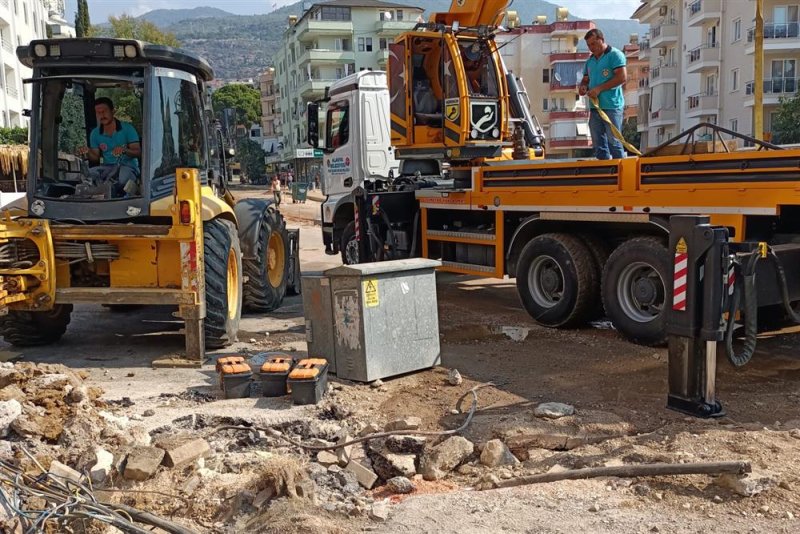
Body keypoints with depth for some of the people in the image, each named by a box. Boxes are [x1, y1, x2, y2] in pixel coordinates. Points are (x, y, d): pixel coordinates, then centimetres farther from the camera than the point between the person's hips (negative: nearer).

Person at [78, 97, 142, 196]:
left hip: (127, 166, -5)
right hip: (107, 167, 5)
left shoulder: (127, 128, 0)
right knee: (88, 174, -28)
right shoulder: (95, 133, 12)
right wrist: (88, 153, -11)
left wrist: (125, 150, -26)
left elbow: (138, 152, -4)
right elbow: (96, 158, 13)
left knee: (123, 178, -41)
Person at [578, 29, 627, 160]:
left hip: (612, 106, -7)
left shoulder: (615, 55, -4)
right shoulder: (590, 60, 19)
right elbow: (586, 79, 27)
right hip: (595, 107, 7)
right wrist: (583, 86, 2)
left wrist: (599, 89, -15)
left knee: (614, 142, -7)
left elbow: (622, 77, -14)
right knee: (599, 144, 8)